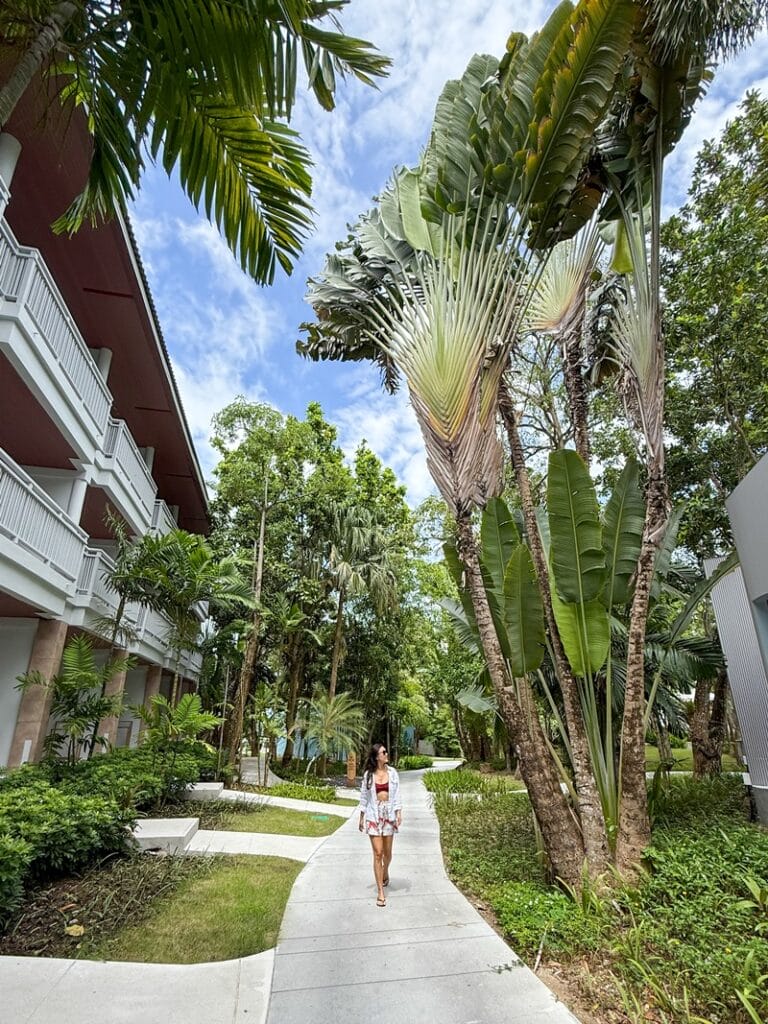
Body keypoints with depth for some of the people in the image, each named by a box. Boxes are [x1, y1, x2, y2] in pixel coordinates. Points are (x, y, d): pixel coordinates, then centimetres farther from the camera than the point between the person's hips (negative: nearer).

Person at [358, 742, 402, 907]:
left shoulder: (392, 772, -1)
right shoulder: (368, 774, -4)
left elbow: (396, 794, 1)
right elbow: (364, 796, 3)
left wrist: (399, 813, -8)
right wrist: (361, 818, 7)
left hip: (389, 814, 2)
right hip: (374, 815, -2)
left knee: (387, 852, 13)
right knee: (378, 853, -4)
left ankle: (385, 871, 45)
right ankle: (380, 891, 6)